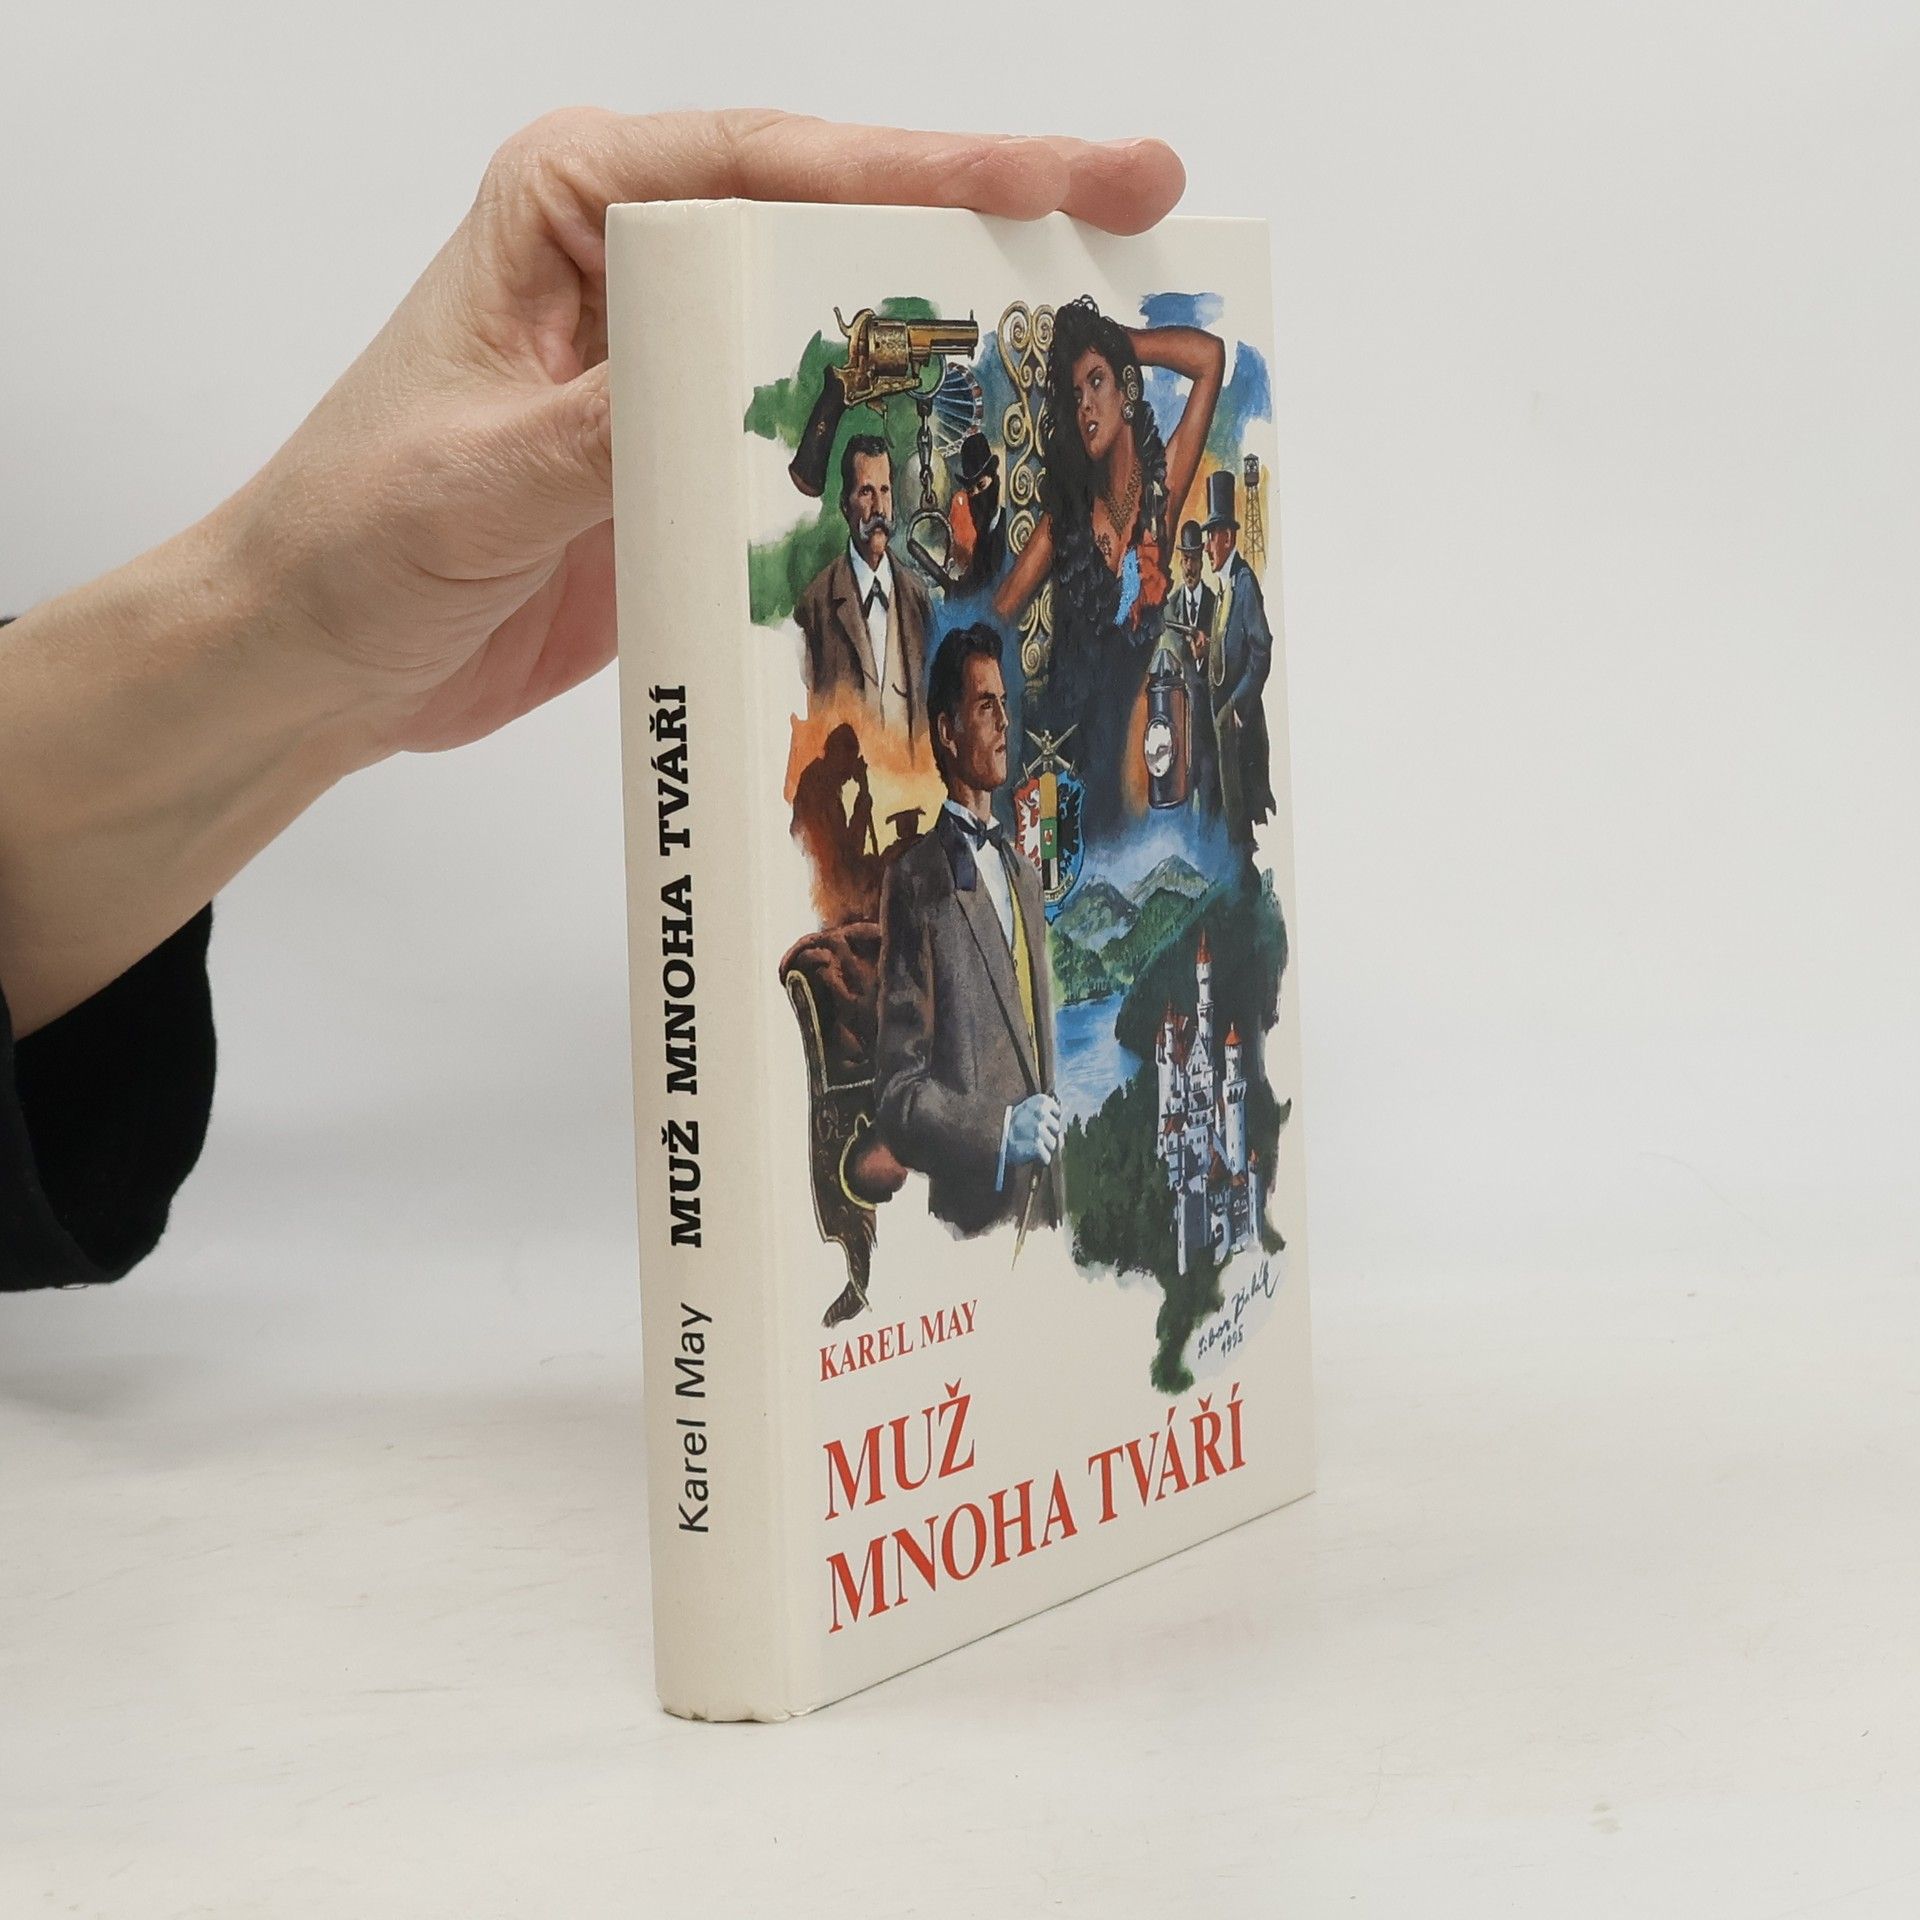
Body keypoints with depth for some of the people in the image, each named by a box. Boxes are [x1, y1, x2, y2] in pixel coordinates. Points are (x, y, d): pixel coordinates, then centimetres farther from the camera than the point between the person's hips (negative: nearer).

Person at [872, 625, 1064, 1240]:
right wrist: (999, 1131, -22)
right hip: (969, 1218, -7)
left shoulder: (1024, 874, 19)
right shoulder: (916, 883, -7)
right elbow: (896, 1095, -10)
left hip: (1043, 1211, 7)